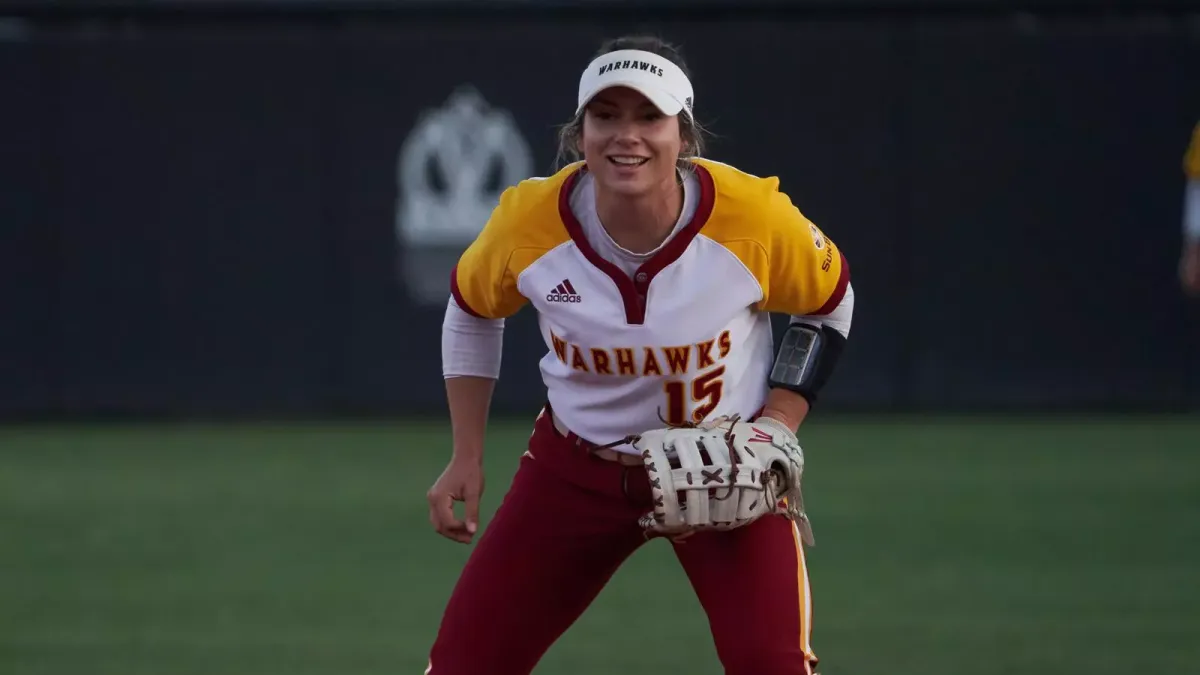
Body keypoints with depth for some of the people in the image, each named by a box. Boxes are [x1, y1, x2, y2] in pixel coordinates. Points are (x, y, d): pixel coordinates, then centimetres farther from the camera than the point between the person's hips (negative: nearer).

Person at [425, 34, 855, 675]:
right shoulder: (529, 220, -19)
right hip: (575, 470, 2)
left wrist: (778, 427, -12)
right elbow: (470, 313, 5)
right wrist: (467, 456, 2)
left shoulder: (755, 217, -22)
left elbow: (828, 305, 0)